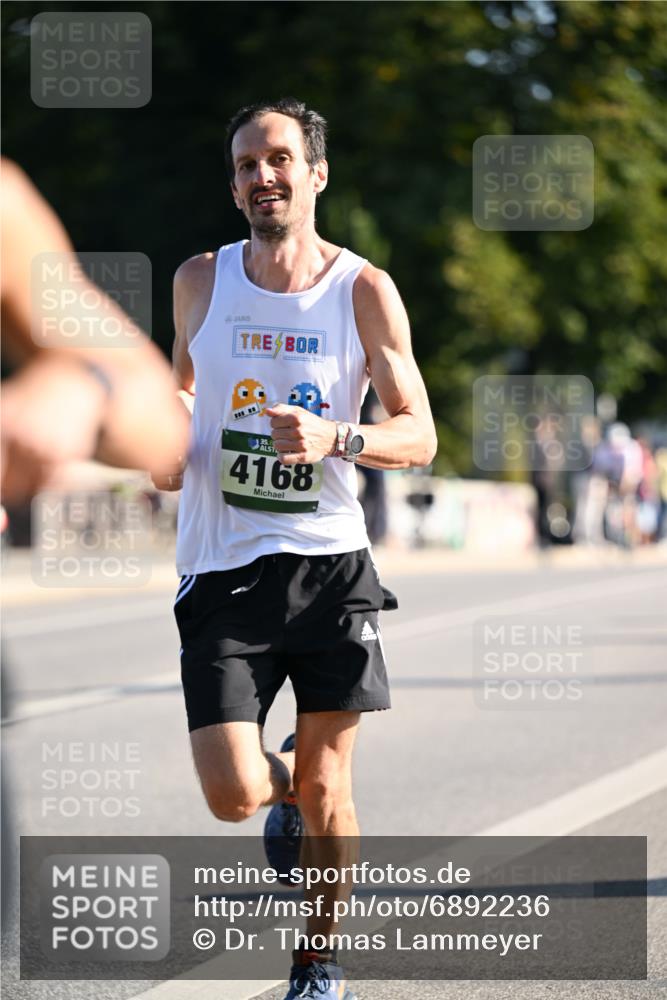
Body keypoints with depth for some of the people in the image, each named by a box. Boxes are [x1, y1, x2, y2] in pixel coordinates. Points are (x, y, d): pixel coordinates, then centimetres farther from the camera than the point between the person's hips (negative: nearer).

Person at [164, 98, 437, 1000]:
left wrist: (335, 438, -22)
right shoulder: (200, 282, 5)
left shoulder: (364, 291, -2)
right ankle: (285, 782, 28)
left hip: (330, 562, -1)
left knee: (326, 788, 3)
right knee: (234, 796, -9)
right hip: (221, 570, 1)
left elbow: (420, 435, -3)